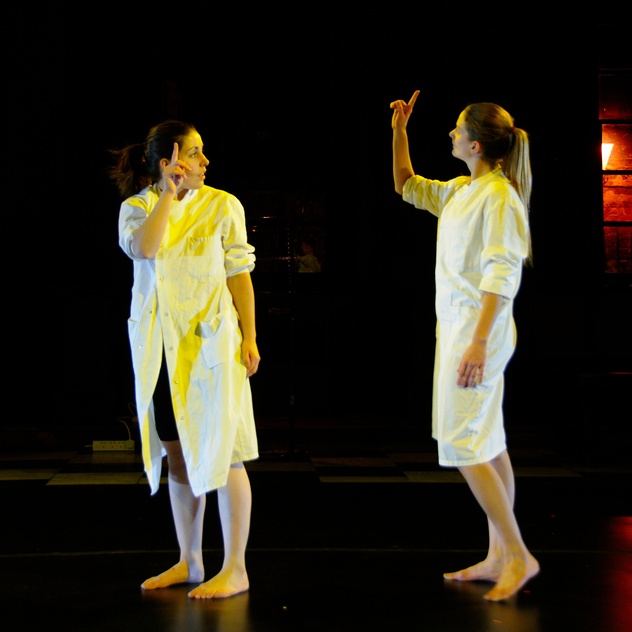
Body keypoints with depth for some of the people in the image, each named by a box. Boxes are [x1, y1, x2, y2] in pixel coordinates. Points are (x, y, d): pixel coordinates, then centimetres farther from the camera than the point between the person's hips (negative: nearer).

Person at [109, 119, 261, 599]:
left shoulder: (222, 205, -1)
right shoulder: (136, 207, 4)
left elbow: (239, 273, 0)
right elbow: (144, 248, -17)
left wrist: (250, 338, -3)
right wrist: (169, 192, -15)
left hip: (212, 341, -3)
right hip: (159, 347, 3)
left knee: (220, 455, -4)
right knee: (177, 454, 10)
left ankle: (235, 569, 5)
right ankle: (190, 562, 23)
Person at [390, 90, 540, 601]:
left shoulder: (500, 196, -15)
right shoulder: (460, 191, 12)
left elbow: (502, 276, -21)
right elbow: (406, 185, 28)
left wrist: (478, 342, -25)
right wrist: (399, 131, 19)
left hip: (480, 329, -9)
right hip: (456, 327, 9)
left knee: (462, 443, -9)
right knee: (487, 445, 10)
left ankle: (519, 555, -1)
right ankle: (500, 557, 16)